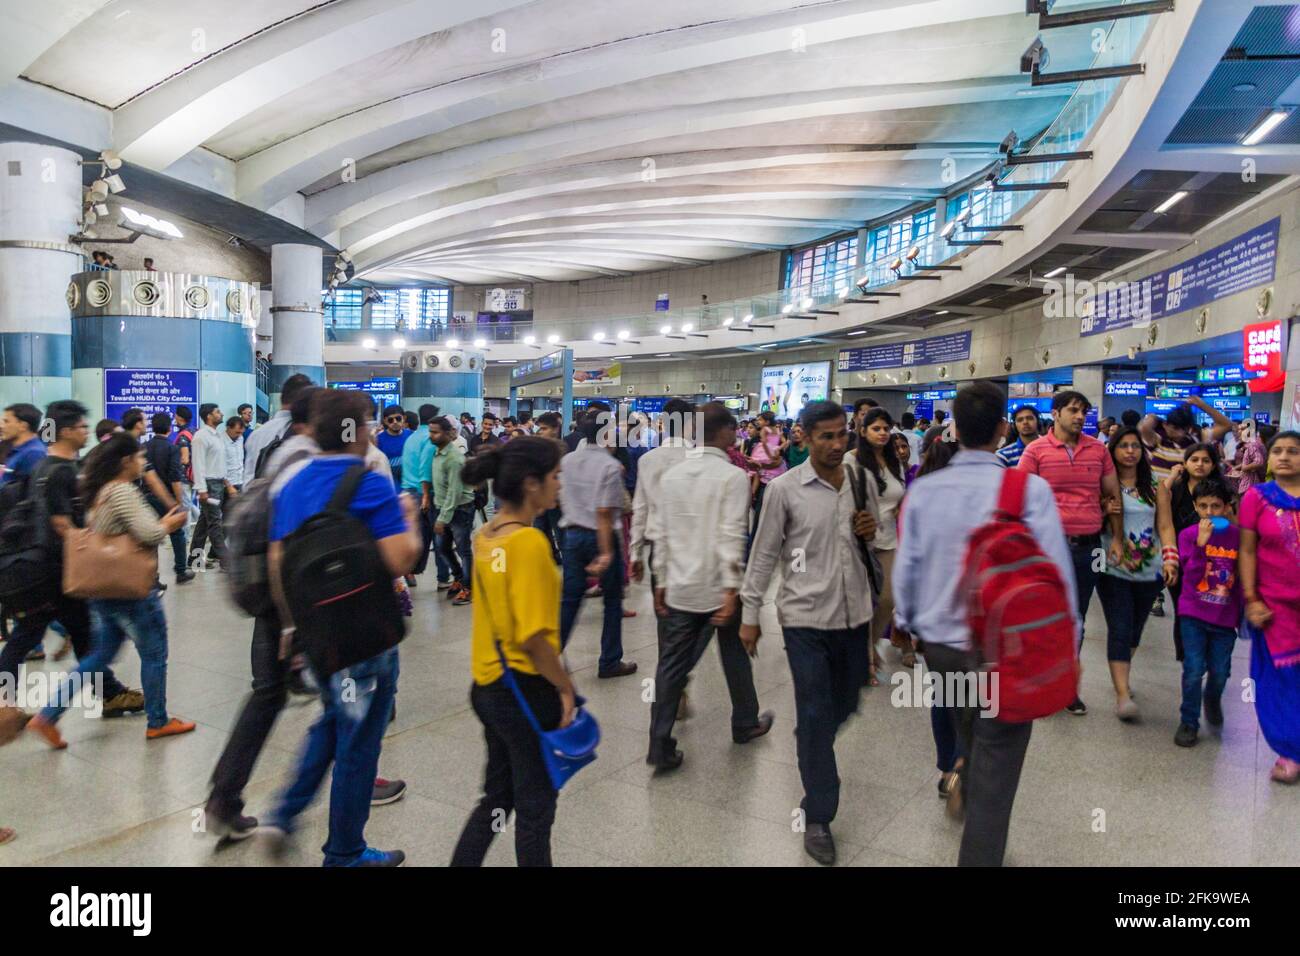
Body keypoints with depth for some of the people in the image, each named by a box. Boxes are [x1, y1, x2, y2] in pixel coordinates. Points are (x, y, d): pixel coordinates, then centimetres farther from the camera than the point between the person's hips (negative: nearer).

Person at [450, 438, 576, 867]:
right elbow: (533, 636, -25)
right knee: (535, 804, 13)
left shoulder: (486, 535, 3)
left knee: (498, 795, 23)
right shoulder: (530, 541, -23)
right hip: (526, 690, -8)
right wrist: (565, 686, -11)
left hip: (488, 685, 8)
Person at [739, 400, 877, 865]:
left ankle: (811, 753, 48)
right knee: (816, 717, 0)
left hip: (854, 613, 5)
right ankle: (818, 817, 13)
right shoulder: (784, 488, -9)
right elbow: (764, 553, -3)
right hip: (805, 617, -4)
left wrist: (871, 531, -8)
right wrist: (750, 613, -2)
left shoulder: (861, 481, 3)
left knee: (846, 709, 19)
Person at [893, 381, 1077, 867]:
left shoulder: (923, 489, -5)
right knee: (995, 767, 7)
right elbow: (1056, 573, -14)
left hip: (938, 641, 5)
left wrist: (909, 625, 17)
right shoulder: (1030, 489, -16)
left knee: (967, 733, 30)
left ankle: (966, 794, 53)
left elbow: (906, 566, 1)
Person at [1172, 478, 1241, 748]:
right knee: (1193, 671, -3)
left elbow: (1244, 577, 6)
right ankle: (1188, 722, 14)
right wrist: (1201, 544, -26)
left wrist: (1244, 614, 7)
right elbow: (1192, 576, -14)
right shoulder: (1188, 535, -6)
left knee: (1220, 672, 10)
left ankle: (1212, 700, 44)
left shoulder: (1237, 536, -3)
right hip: (1194, 614, -2)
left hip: (1225, 616, 2)